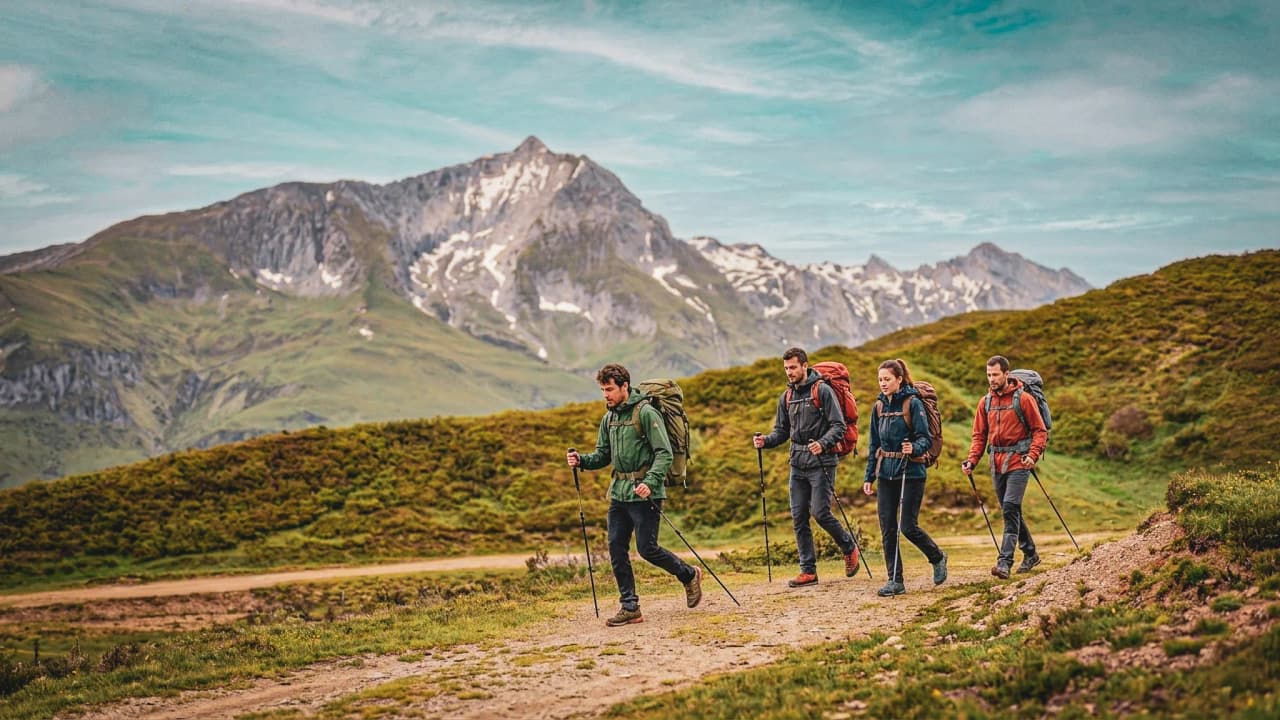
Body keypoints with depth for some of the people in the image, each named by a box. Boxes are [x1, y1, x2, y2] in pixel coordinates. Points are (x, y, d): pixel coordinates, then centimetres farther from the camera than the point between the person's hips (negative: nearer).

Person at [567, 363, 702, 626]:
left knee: (647, 548, -6)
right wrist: (581, 460, -2)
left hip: (644, 493, -7)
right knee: (616, 549, 3)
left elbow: (665, 453, -15)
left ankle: (690, 575, 19)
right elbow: (603, 456, 18)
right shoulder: (608, 418, 13)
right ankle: (630, 608, 10)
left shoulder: (646, 413, -11)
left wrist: (650, 482, -28)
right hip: (619, 492, 7)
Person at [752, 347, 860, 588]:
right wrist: (766, 441, -2)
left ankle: (849, 547, 16)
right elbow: (782, 431, 19)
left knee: (820, 513, -11)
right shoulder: (786, 397, 13)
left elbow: (838, 426, -9)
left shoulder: (823, 391, -6)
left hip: (821, 462, -6)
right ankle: (808, 571, 9)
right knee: (798, 517, 3)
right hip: (797, 464, 6)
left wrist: (823, 443, -26)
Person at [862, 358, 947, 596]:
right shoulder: (879, 407, 11)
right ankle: (895, 581, 9)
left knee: (908, 526, -7)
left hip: (911, 472, -6)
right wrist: (869, 476, 13)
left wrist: (914, 448, -32)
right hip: (886, 473, 6)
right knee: (887, 529, 2)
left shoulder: (913, 403, -8)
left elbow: (925, 438, -11)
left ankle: (938, 558, 21)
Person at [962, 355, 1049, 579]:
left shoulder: (1023, 399, -6)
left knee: (1010, 509, -15)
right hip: (997, 463, 6)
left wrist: (1033, 455, -20)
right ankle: (1030, 554, 29)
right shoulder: (985, 402, 9)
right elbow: (979, 435, 12)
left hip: (1018, 461, -6)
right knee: (1011, 512, 13)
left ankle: (1004, 562, -18)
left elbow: (1040, 431, -5)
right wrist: (972, 460, -2)